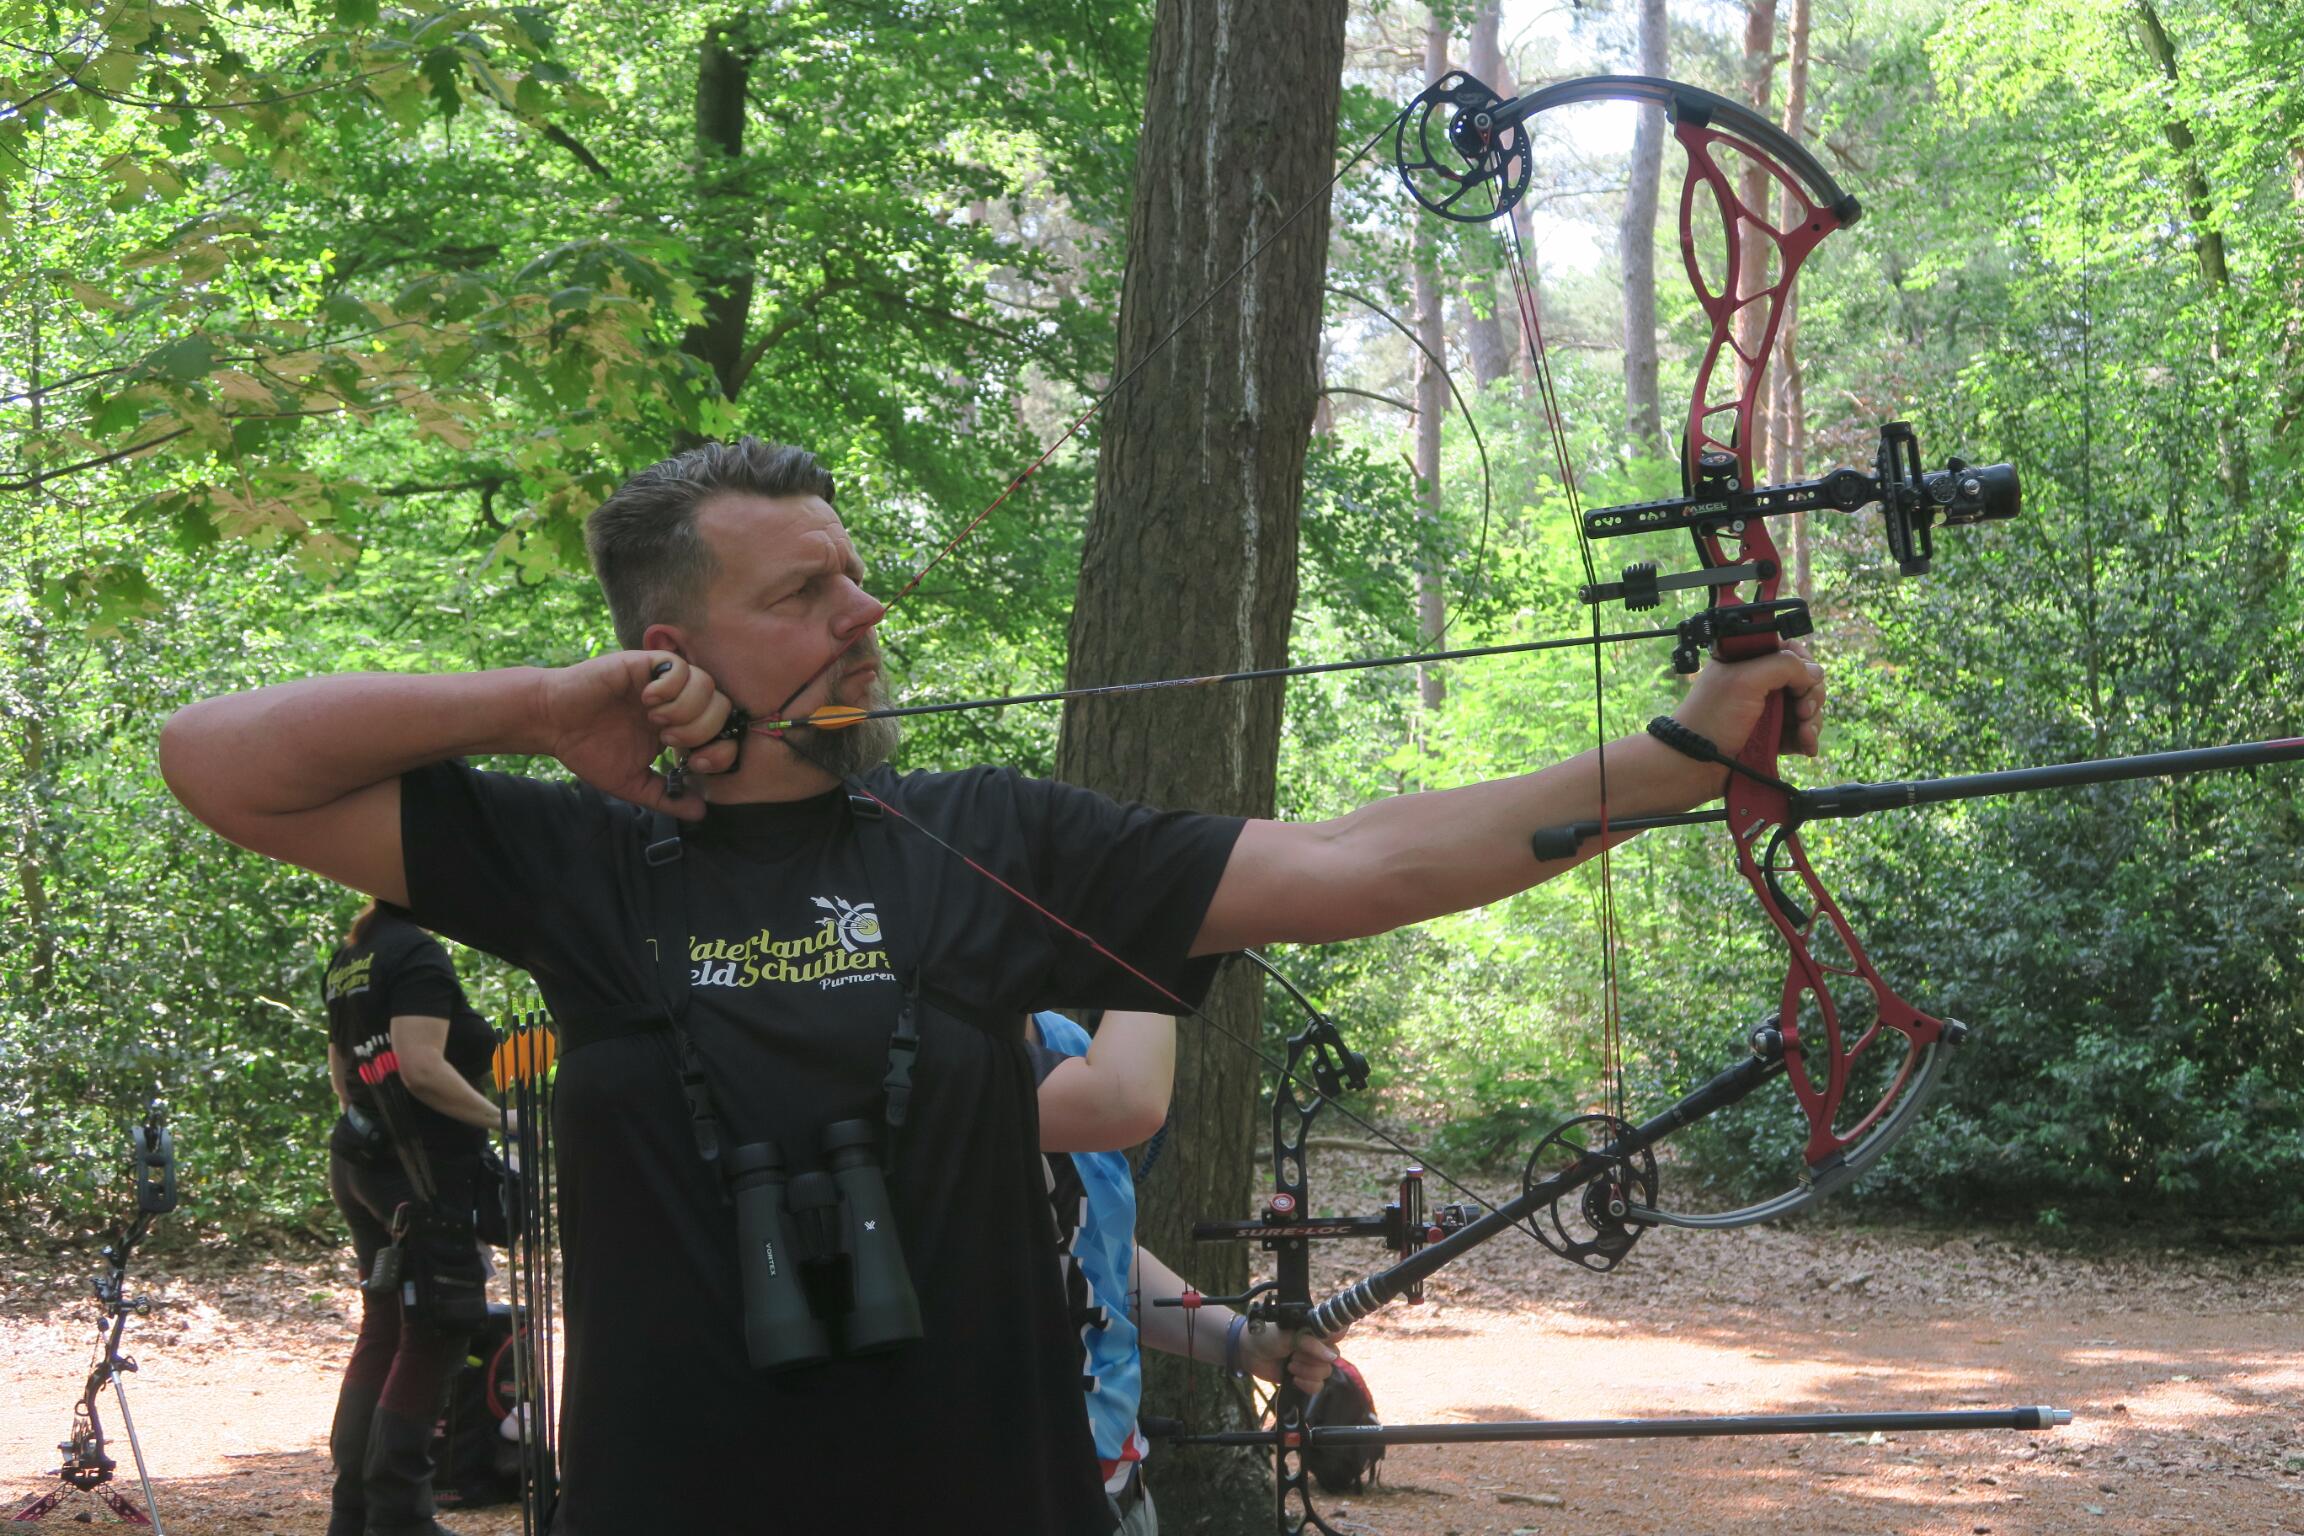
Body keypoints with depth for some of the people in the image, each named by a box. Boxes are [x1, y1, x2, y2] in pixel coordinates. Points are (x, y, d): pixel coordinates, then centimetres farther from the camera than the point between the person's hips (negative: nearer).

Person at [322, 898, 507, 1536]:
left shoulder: (346, 961, 16)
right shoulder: (418, 954, -13)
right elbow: (422, 1067, -23)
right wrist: (500, 1118, -17)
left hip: (360, 1164, 10)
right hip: (422, 1170, -10)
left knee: (383, 1329, 15)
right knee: (434, 1336, -4)